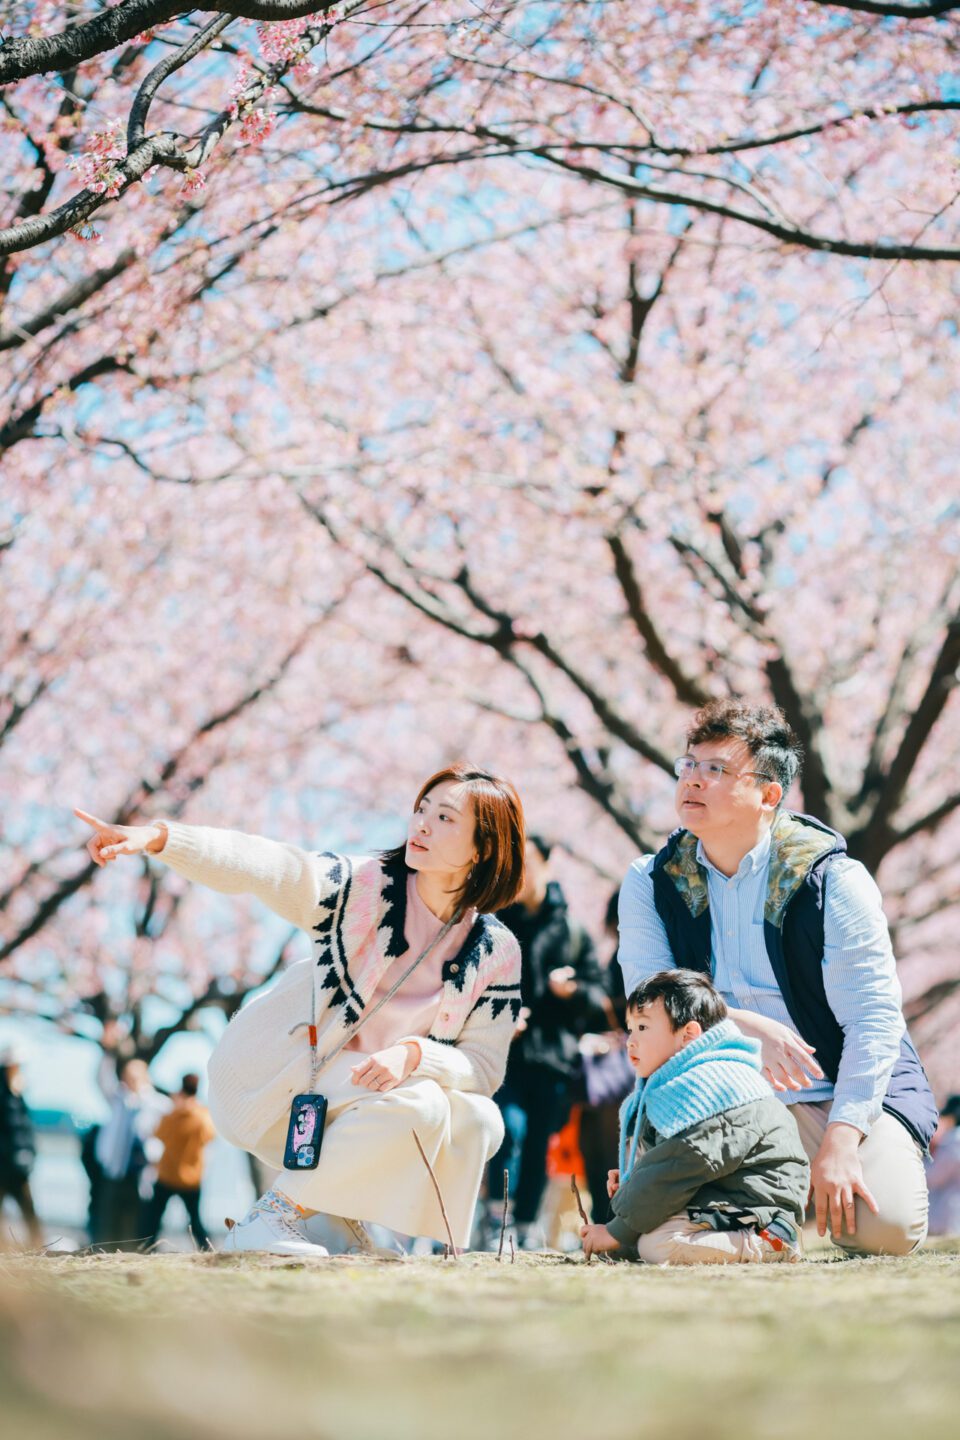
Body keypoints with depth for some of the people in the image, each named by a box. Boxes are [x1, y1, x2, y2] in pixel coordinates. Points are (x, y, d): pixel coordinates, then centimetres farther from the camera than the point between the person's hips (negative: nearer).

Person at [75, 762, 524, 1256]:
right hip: (278, 1081, -5)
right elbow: (262, 867, -26)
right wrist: (158, 837, -43)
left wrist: (413, 1054, -28)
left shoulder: (497, 953, -2)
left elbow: (484, 1066, -6)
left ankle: (345, 1207, -2)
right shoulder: (363, 886, -11)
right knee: (414, 1105, -28)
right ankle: (273, 1215, -17)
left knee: (478, 1122, -17)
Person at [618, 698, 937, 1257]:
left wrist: (839, 1141, -24)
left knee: (882, 1227, -24)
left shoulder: (833, 880, -10)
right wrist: (746, 1028, -26)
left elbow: (875, 1019, -14)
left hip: (843, 1091, -2)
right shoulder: (651, 883, 1)